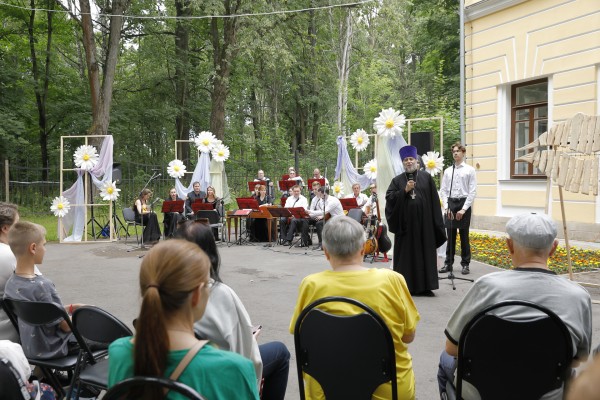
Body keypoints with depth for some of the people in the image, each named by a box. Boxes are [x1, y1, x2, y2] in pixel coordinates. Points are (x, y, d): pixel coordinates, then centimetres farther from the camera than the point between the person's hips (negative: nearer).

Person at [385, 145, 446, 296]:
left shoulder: (426, 177, 7)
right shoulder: (397, 180, 8)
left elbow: (434, 200, 4)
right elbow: (389, 197, -2)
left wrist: (436, 223, -1)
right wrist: (405, 190, -12)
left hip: (424, 223, 0)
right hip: (405, 223, 0)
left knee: (424, 254, 3)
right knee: (405, 254, 3)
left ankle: (424, 285, 10)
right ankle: (406, 285, 10)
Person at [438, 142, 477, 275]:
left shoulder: (470, 170, 0)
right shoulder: (447, 171, 9)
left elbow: (473, 191, -4)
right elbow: (443, 190, 9)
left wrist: (464, 209, -11)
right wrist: (446, 207, -3)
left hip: (464, 203, -3)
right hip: (450, 204, 3)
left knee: (464, 236, 4)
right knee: (450, 235, 8)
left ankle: (465, 264, 14)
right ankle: (448, 263, 15)